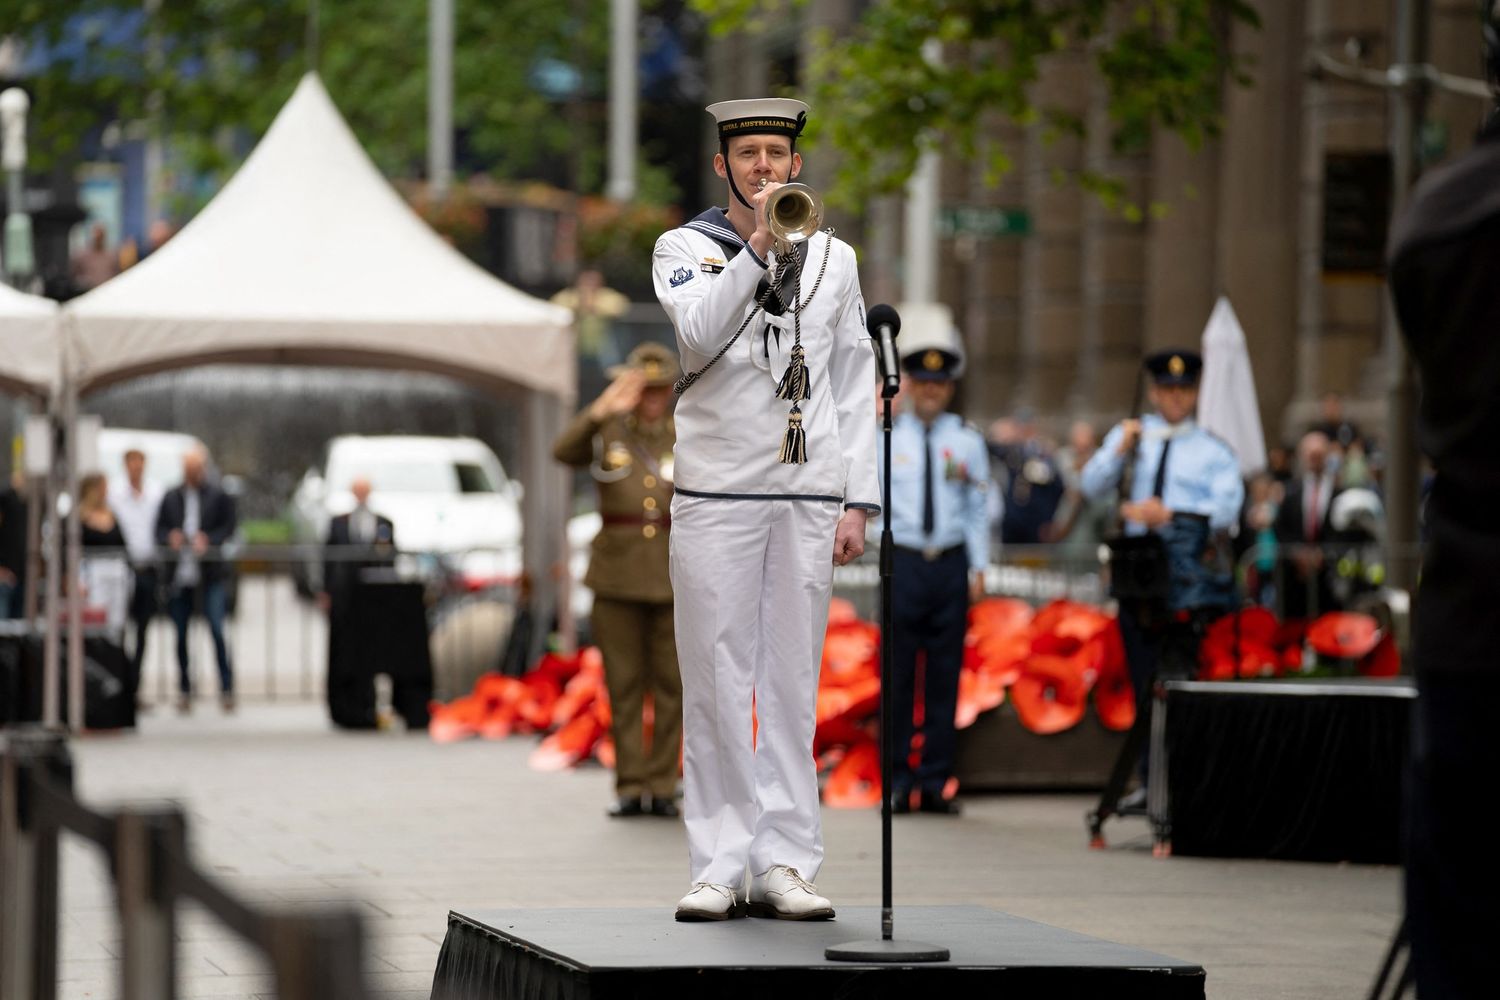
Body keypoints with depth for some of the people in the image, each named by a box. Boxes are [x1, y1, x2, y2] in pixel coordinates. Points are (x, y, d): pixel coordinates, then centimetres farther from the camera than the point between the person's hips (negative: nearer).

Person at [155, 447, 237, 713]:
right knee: (180, 635, 7)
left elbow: (230, 526, -1)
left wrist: (209, 540, -16)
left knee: (217, 630, -11)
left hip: (210, 574, -3)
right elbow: (159, 529, 11)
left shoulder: (219, 496, 2)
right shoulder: (171, 498, 10)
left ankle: (226, 688, -4)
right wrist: (170, 538, -10)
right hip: (178, 575, 3)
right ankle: (184, 689, 16)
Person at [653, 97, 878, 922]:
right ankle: (718, 868, 0)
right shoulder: (686, 247, 5)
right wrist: (756, 247, -20)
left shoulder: (832, 257, 14)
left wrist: (858, 501, 5)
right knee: (716, 684, -3)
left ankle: (785, 864, 5)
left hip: (808, 494, 2)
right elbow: (698, 334, -15)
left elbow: (854, 385, 13)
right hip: (716, 495, -2)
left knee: (793, 684, 2)